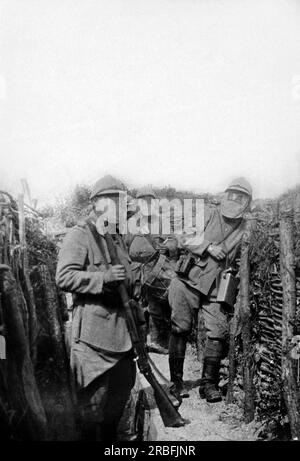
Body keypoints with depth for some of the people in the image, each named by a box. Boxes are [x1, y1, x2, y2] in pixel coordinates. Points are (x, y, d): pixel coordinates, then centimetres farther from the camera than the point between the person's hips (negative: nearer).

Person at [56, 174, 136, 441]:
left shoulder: (118, 238, 16)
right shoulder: (80, 236, -10)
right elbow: (64, 277, -19)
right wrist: (104, 277, -26)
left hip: (122, 326, 9)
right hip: (93, 329, -8)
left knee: (123, 385, 17)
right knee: (95, 392, -2)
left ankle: (110, 435, 35)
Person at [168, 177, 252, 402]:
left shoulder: (245, 229, 7)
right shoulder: (207, 214, 2)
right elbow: (185, 238, -3)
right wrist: (209, 247, -15)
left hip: (216, 288, 2)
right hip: (189, 280, -2)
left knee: (218, 332, -6)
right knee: (180, 328, 0)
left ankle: (209, 383, 10)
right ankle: (176, 379, 13)